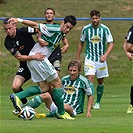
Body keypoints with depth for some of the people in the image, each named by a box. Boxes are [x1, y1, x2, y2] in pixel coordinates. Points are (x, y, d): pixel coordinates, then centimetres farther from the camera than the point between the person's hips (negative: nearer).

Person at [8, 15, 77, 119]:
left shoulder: (61, 34, 16)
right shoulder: (54, 29, -13)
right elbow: (36, 25, -13)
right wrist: (19, 20, -17)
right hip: (38, 57, -10)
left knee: (44, 88, 5)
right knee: (57, 83, -4)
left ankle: (17, 97, -7)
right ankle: (61, 113, 2)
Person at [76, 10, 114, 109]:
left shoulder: (105, 29, -5)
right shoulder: (86, 29, 0)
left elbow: (111, 44, -7)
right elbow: (81, 43, 12)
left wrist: (105, 55, -24)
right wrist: (77, 59, 12)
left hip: (101, 59, 1)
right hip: (89, 59, -1)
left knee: (100, 81, 8)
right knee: (90, 78, -18)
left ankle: (98, 102, 25)